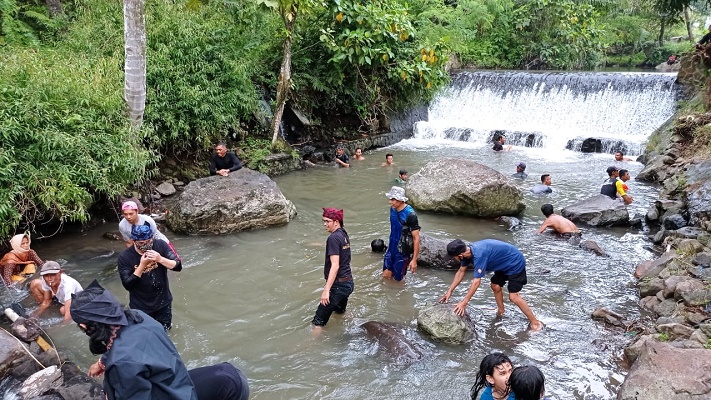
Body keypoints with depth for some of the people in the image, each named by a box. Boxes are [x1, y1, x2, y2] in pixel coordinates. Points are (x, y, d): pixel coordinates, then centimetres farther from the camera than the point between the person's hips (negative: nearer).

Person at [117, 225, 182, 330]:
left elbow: (178, 266, -12)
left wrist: (160, 259, -28)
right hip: (141, 307, -2)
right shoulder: (124, 257, -16)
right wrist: (142, 265, -27)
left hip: (163, 302, 2)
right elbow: (127, 285, -18)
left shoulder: (160, 245, -12)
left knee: (164, 331, 20)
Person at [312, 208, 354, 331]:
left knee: (318, 321, -6)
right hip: (348, 282, 9)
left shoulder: (333, 238, -18)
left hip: (338, 285, -9)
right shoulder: (344, 234, 9)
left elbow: (335, 265, -24)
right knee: (340, 312, 28)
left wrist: (326, 290, -27)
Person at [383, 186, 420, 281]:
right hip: (391, 248, 6)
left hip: (403, 251, -6)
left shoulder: (410, 214, -23)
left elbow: (416, 238, -21)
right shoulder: (393, 209, -2)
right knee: (386, 275, 11)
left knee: (398, 279, 5)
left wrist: (414, 259, -21)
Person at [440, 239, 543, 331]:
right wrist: (450, 291, 0)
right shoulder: (467, 250, -8)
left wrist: (464, 302, -32)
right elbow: (461, 272, 4)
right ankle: (501, 312, 32)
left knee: (513, 296, -12)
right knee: (495, 286, 13)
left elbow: (476, 282, -35)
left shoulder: (479, 254, -36)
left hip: (515, 264, -9)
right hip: (504, 263, 9)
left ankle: (535, 323, -2)